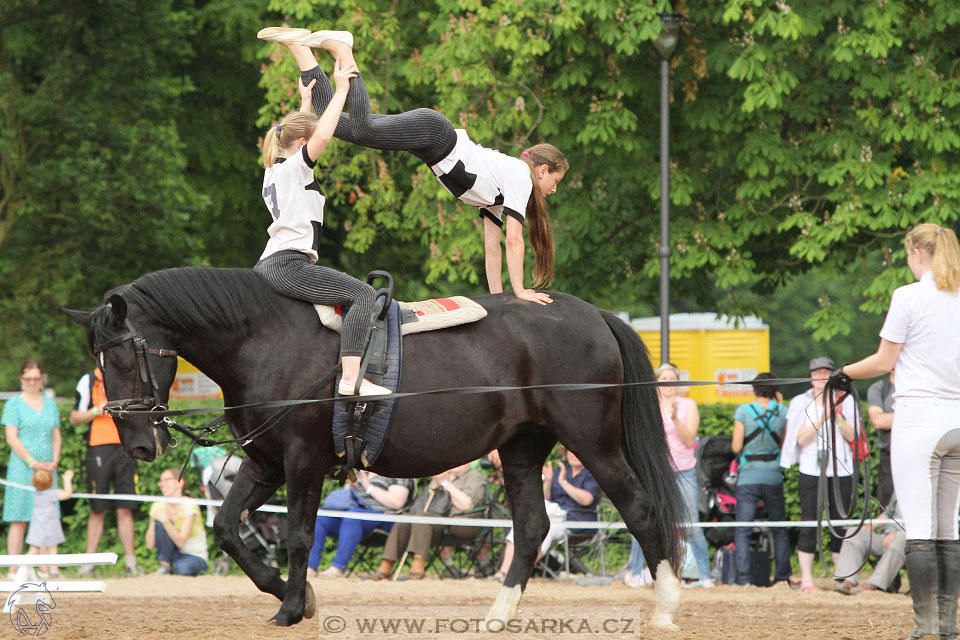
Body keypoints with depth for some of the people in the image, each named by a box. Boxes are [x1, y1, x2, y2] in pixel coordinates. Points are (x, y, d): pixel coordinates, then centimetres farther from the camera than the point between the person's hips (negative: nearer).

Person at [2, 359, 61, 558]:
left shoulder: (50, 404, 15)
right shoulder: (13, 404, 1)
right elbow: (12, 438, -6)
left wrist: (54, 462, 1)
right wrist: (33, 462, -12)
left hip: (47, 469, 4)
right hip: (22, 468, -4)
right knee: (19, 521, -7)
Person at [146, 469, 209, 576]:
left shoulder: (190, 506, -16)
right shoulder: (158, 507, -3)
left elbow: (181, 542, -26)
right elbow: (150, 545, -9)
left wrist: (165, 521, -38)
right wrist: (153, 520, -22)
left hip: (196, 556, -5)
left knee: (181, 568, -39)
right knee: (160, 523, -19)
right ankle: (165, 566, -12)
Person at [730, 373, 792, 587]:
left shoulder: (743, 411, -7)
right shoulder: (783, 412, -1)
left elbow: (736, 447, -9)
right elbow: (785, 443, 9)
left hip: (748, 477, -2)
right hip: (773, 476, 2)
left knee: (742, 530, -2)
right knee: (779, 529, 15)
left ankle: (743, 577, -12)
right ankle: (783, 575, 16)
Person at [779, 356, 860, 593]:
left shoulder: (845, 401, 9)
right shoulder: (801, 403, 7)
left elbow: (852, 436, 2)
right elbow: (802, 438, -4)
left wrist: (839, 417, -13)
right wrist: (822, 417, -14)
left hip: (841, 471, 1)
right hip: (811, 470, -1)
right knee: (809, 524, -6)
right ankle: (806, 580, -4)